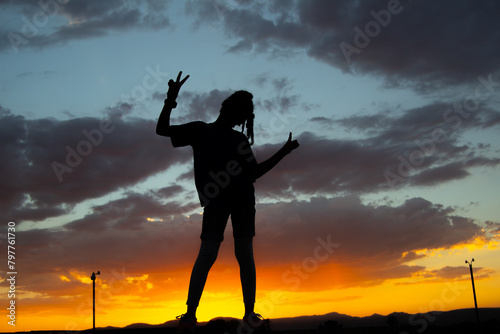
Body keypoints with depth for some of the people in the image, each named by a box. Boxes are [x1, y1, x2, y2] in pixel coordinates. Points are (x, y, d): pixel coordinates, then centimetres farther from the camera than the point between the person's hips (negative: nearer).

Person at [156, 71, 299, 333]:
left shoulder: (240, 140, 23)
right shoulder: (200, 130, 16)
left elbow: (254, 173, 22)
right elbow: (162, 130, 13)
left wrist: (283, 152, 19)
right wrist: (171, 99, 1)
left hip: (243, 198, 3)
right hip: (216, 199, -3)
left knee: (245, 254, -1)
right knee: (207, 253, -11)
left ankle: (250, 312, 3)